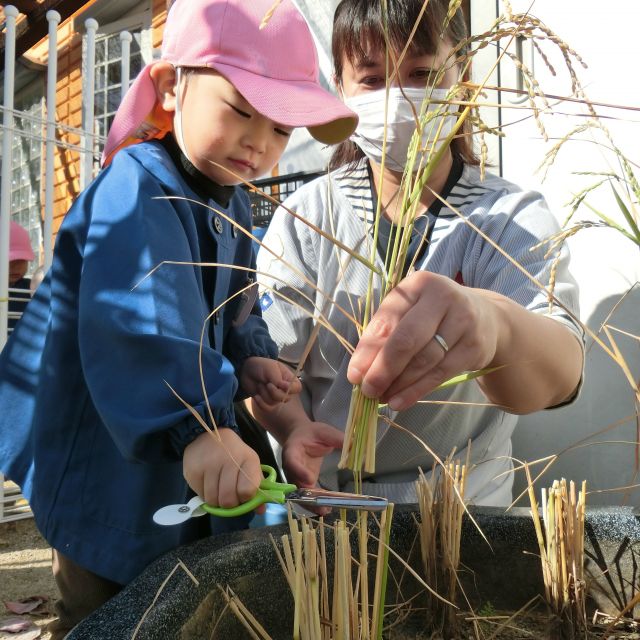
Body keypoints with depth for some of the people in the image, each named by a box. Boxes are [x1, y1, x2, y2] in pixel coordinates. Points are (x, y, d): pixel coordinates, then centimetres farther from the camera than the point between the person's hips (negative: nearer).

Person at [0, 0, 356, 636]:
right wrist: (201, 426, -51)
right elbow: (143, 325, -40)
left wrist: (249, 360, -5)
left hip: (180, 465, 9)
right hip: (105, 463, -8)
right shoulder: (137, 190, -24)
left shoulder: (230, 205, 5)